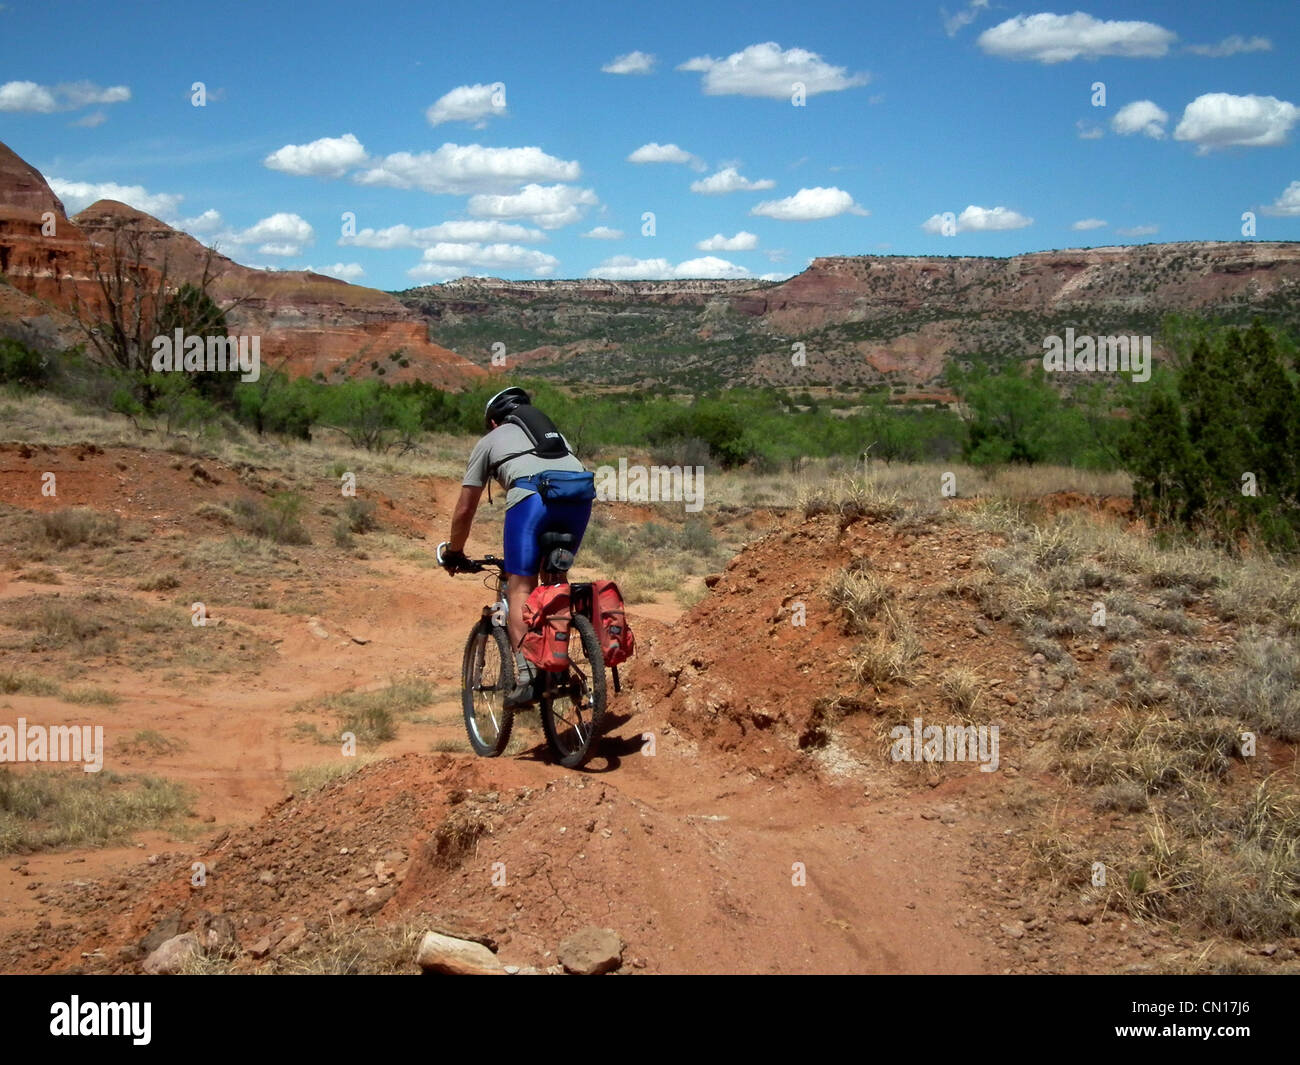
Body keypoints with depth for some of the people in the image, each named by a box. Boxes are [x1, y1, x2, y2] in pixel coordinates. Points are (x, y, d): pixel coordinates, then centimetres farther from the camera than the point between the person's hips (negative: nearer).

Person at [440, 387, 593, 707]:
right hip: (580, 494, 4)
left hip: (531, 493, -4)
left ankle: (527, 677, -16)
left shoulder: (490, 440, 28)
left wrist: (453, 554, 41)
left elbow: (465, 509, 28)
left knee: (520, 586, -1)